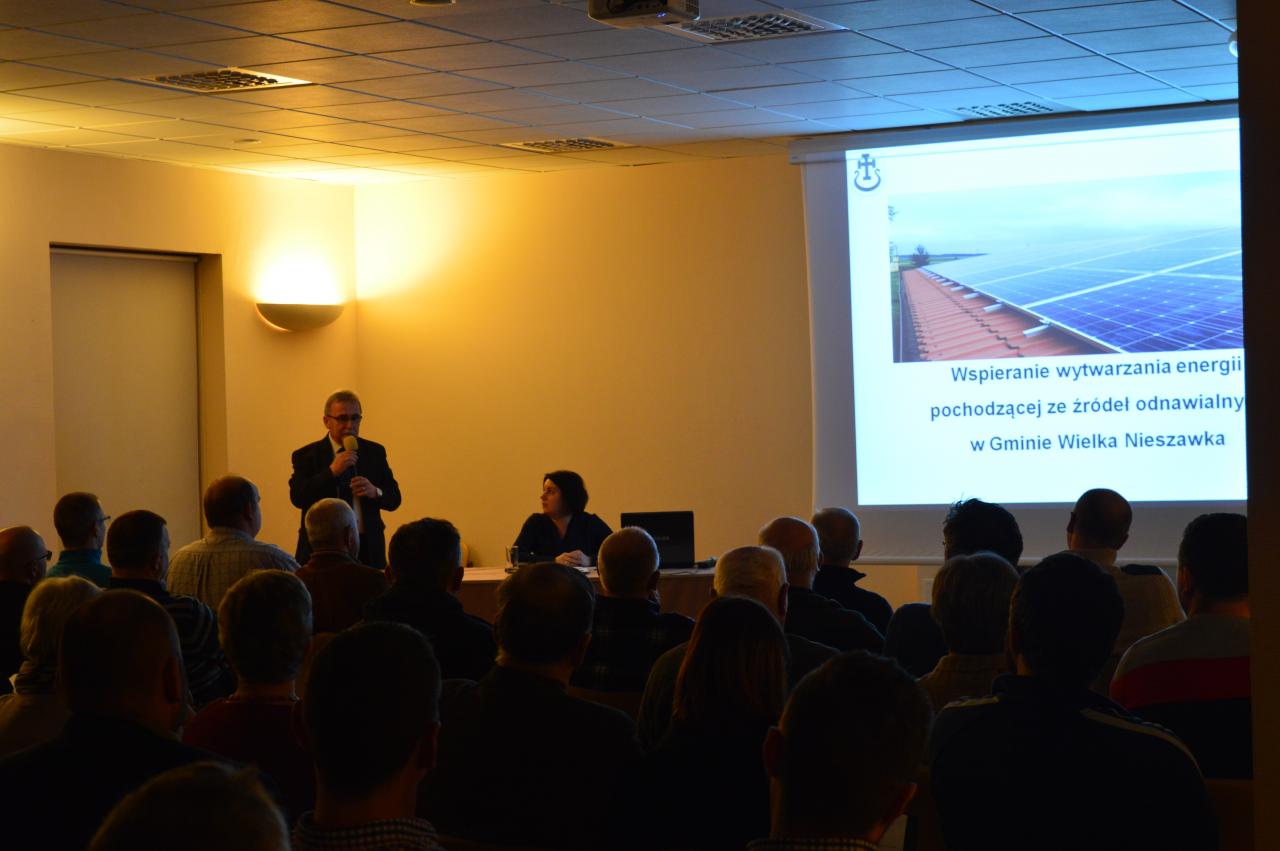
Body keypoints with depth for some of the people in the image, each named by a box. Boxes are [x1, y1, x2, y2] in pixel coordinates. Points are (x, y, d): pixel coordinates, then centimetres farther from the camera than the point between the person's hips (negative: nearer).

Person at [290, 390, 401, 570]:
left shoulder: (375, 452, 9)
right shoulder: (307, 455, 0)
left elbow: (394, 499, 8)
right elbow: (297, 498, -13)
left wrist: (375, 492, -14)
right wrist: (332, 471, -21)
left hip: (367, 550, 2)